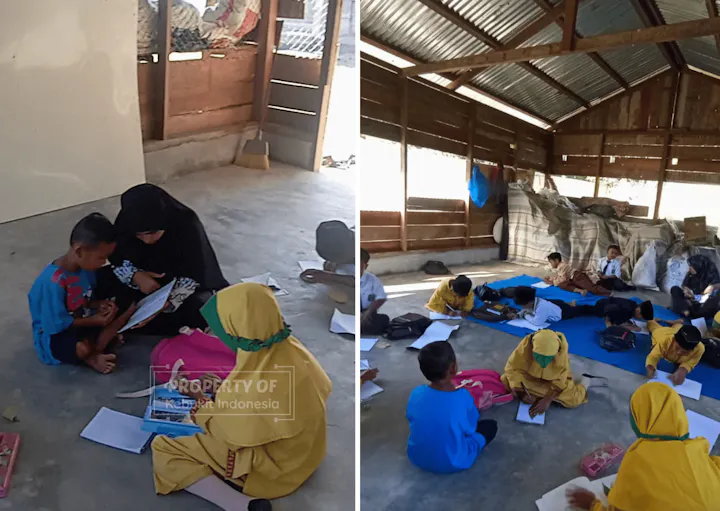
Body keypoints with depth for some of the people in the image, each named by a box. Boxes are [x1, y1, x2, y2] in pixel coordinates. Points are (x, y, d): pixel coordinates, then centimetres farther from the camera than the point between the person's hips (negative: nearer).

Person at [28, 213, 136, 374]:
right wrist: (93, 321, -20)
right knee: (83, 349, -40)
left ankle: (95, 349, -17)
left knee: (128, 308, -12)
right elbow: (57, 324, -24)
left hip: (81, 319, 8)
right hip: (54, 335, -8)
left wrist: (98, 304, -12)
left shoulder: (85, 265, -7)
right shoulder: (54, 282, -31)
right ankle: (90, 356, -5)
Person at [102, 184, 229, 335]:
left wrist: (167, 303, -37)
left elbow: (194, 276, -24)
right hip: (145, 281, 4)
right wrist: (135, 275, -27)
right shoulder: (126, 223, -18)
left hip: (183, 289, -3)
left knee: (198, 309, -34)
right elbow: (116, 259, -5)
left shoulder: (186, 224, -28)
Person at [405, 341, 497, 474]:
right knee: (491, 425, 13)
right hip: (452, 463, -2)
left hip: (417, 458, 2)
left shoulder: (416, 393, -19)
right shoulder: (463, 397, -28)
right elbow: (471, 428, -10)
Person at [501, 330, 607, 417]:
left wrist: (547, 400, -31)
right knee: (505, 381, -21)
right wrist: (521, 393, -31)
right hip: (530, 377, 1)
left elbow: (560, 380, -24)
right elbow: (512, 368, -23)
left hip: (554, 378, -1)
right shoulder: (526, 345, -33)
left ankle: (586, 381, 10)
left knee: (573, 400, -20)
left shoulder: (561, 350, -32)